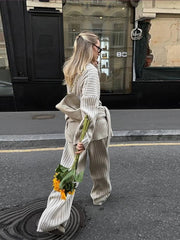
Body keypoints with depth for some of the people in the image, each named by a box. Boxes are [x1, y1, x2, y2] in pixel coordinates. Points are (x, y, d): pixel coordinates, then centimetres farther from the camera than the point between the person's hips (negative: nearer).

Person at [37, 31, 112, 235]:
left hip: (73, 124, 6)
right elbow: (89, 106, -25)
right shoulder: (91, 71, -16)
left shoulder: (69, 68, 8)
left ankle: (52, 219, 6)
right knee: (99, 164, 20)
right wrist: (86, 138, -29)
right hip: (94, 125, -6)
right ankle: (101, 194, 46)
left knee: (69, 169, 7)